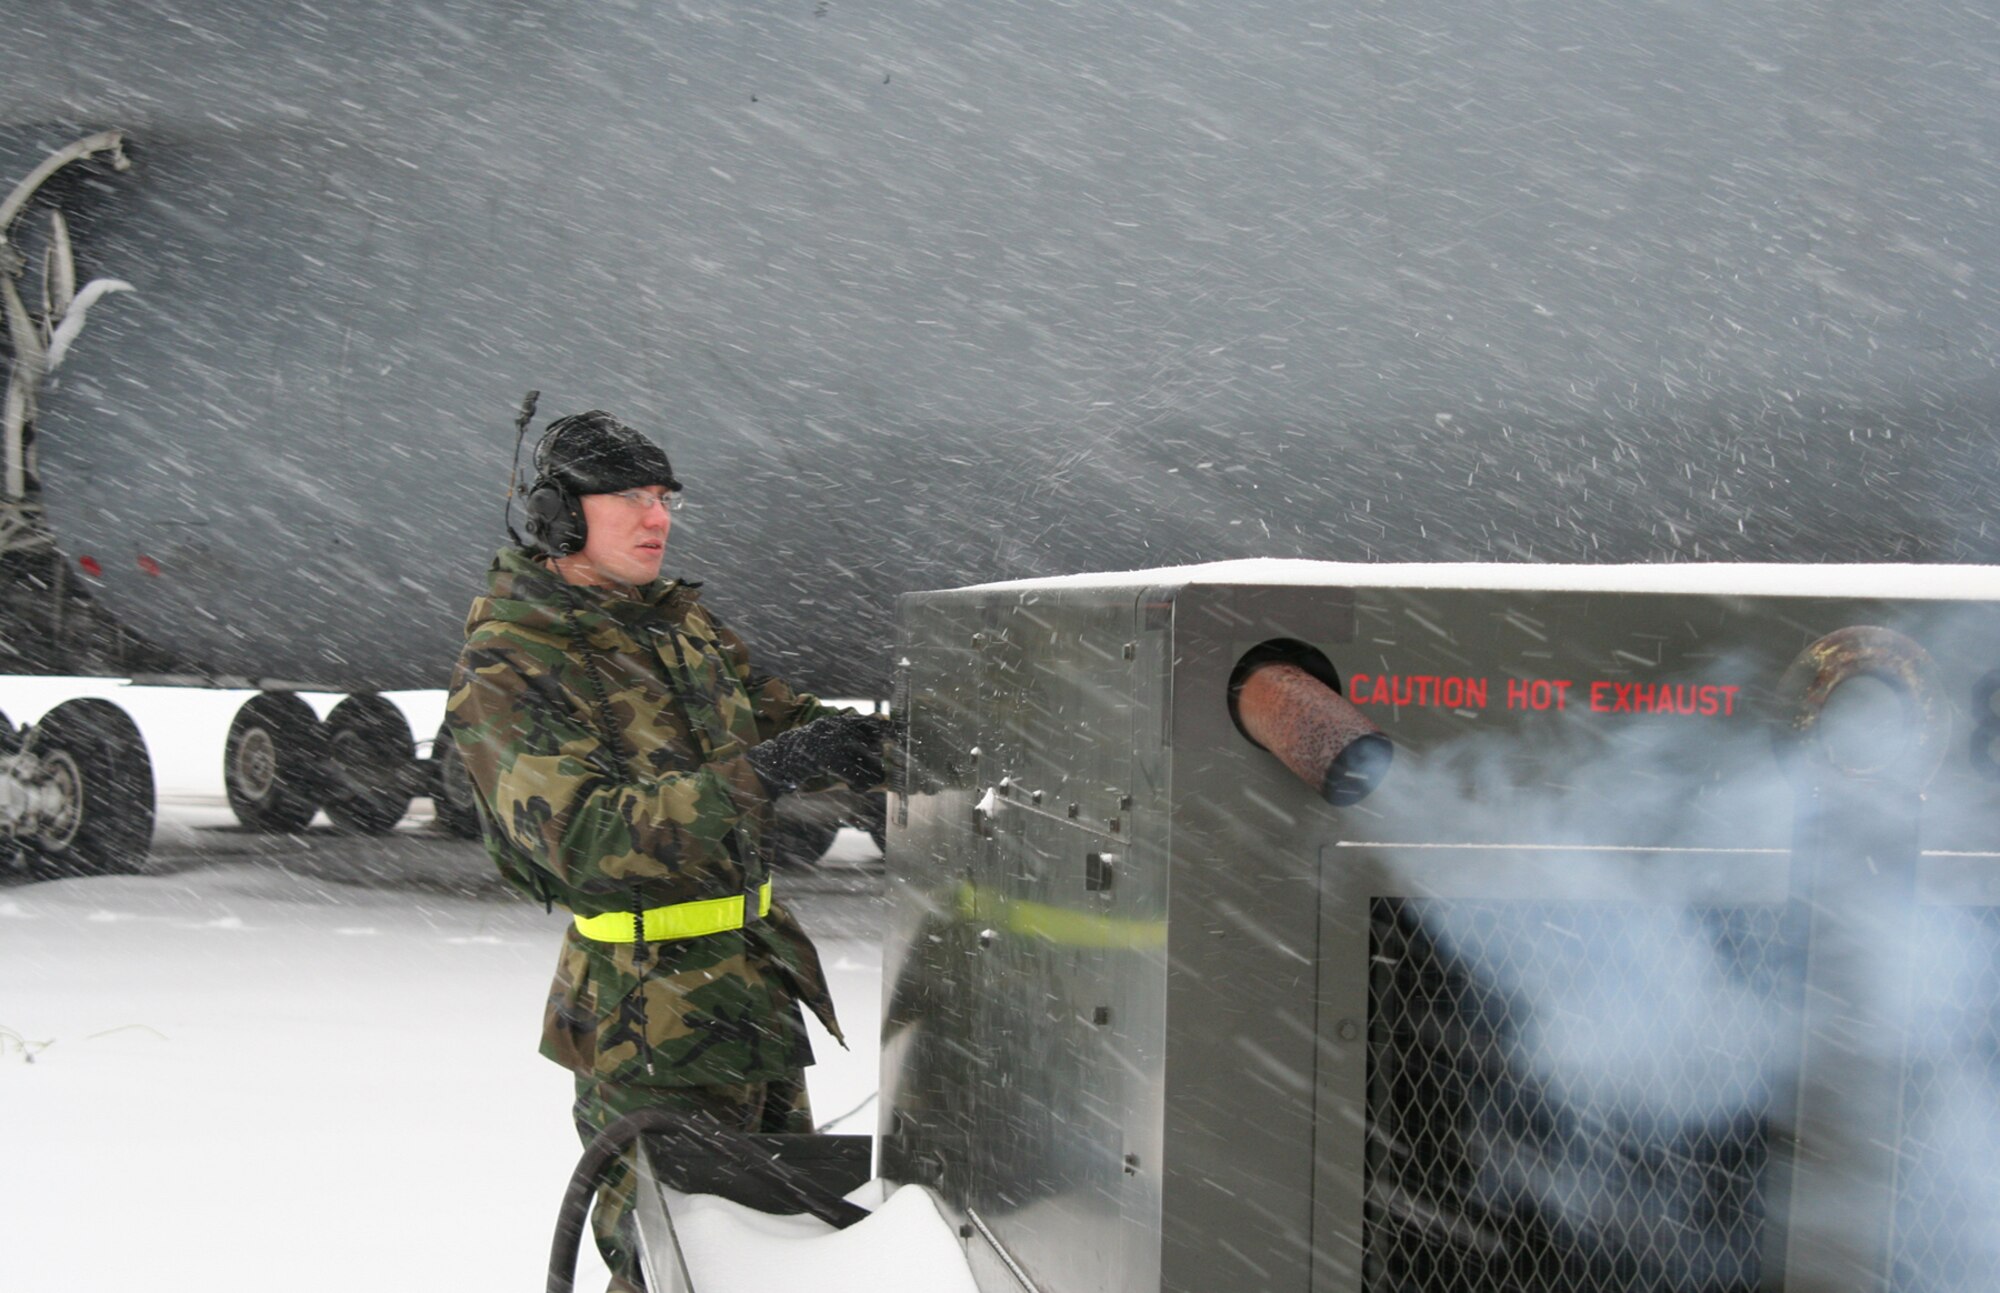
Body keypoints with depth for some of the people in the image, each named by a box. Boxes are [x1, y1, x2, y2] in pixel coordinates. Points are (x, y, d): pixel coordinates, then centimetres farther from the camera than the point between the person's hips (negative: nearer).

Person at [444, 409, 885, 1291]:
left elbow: (779, 715, 11)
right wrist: (765, 773, -37)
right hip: (652, 1010, -8)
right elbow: (584, 835, -28)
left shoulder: (679, 619, 9)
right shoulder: (504, 672, -16)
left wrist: (870, 741, -11)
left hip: (758, 978, 8)